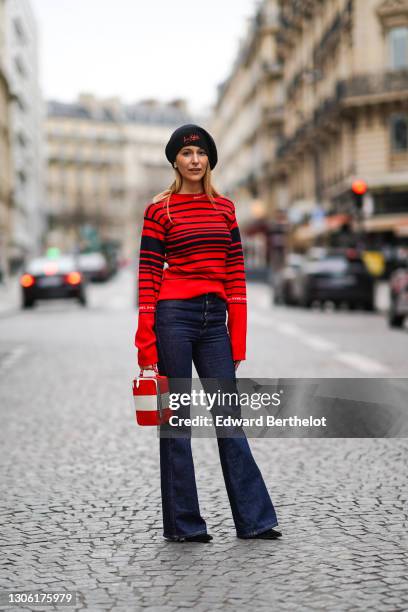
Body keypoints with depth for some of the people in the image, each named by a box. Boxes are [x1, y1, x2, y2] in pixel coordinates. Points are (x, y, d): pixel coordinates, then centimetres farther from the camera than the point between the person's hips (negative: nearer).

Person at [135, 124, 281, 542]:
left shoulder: (225, 207, 12)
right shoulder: (159, 209, -1)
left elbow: (236, 272, 10)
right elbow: (148, 276, -4)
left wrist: (238, 336, 4)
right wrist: (146, 346, -9)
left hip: (215, 320, 4)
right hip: (174, 318, -4)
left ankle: (253, 518, 11)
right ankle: (182, 524, 12)